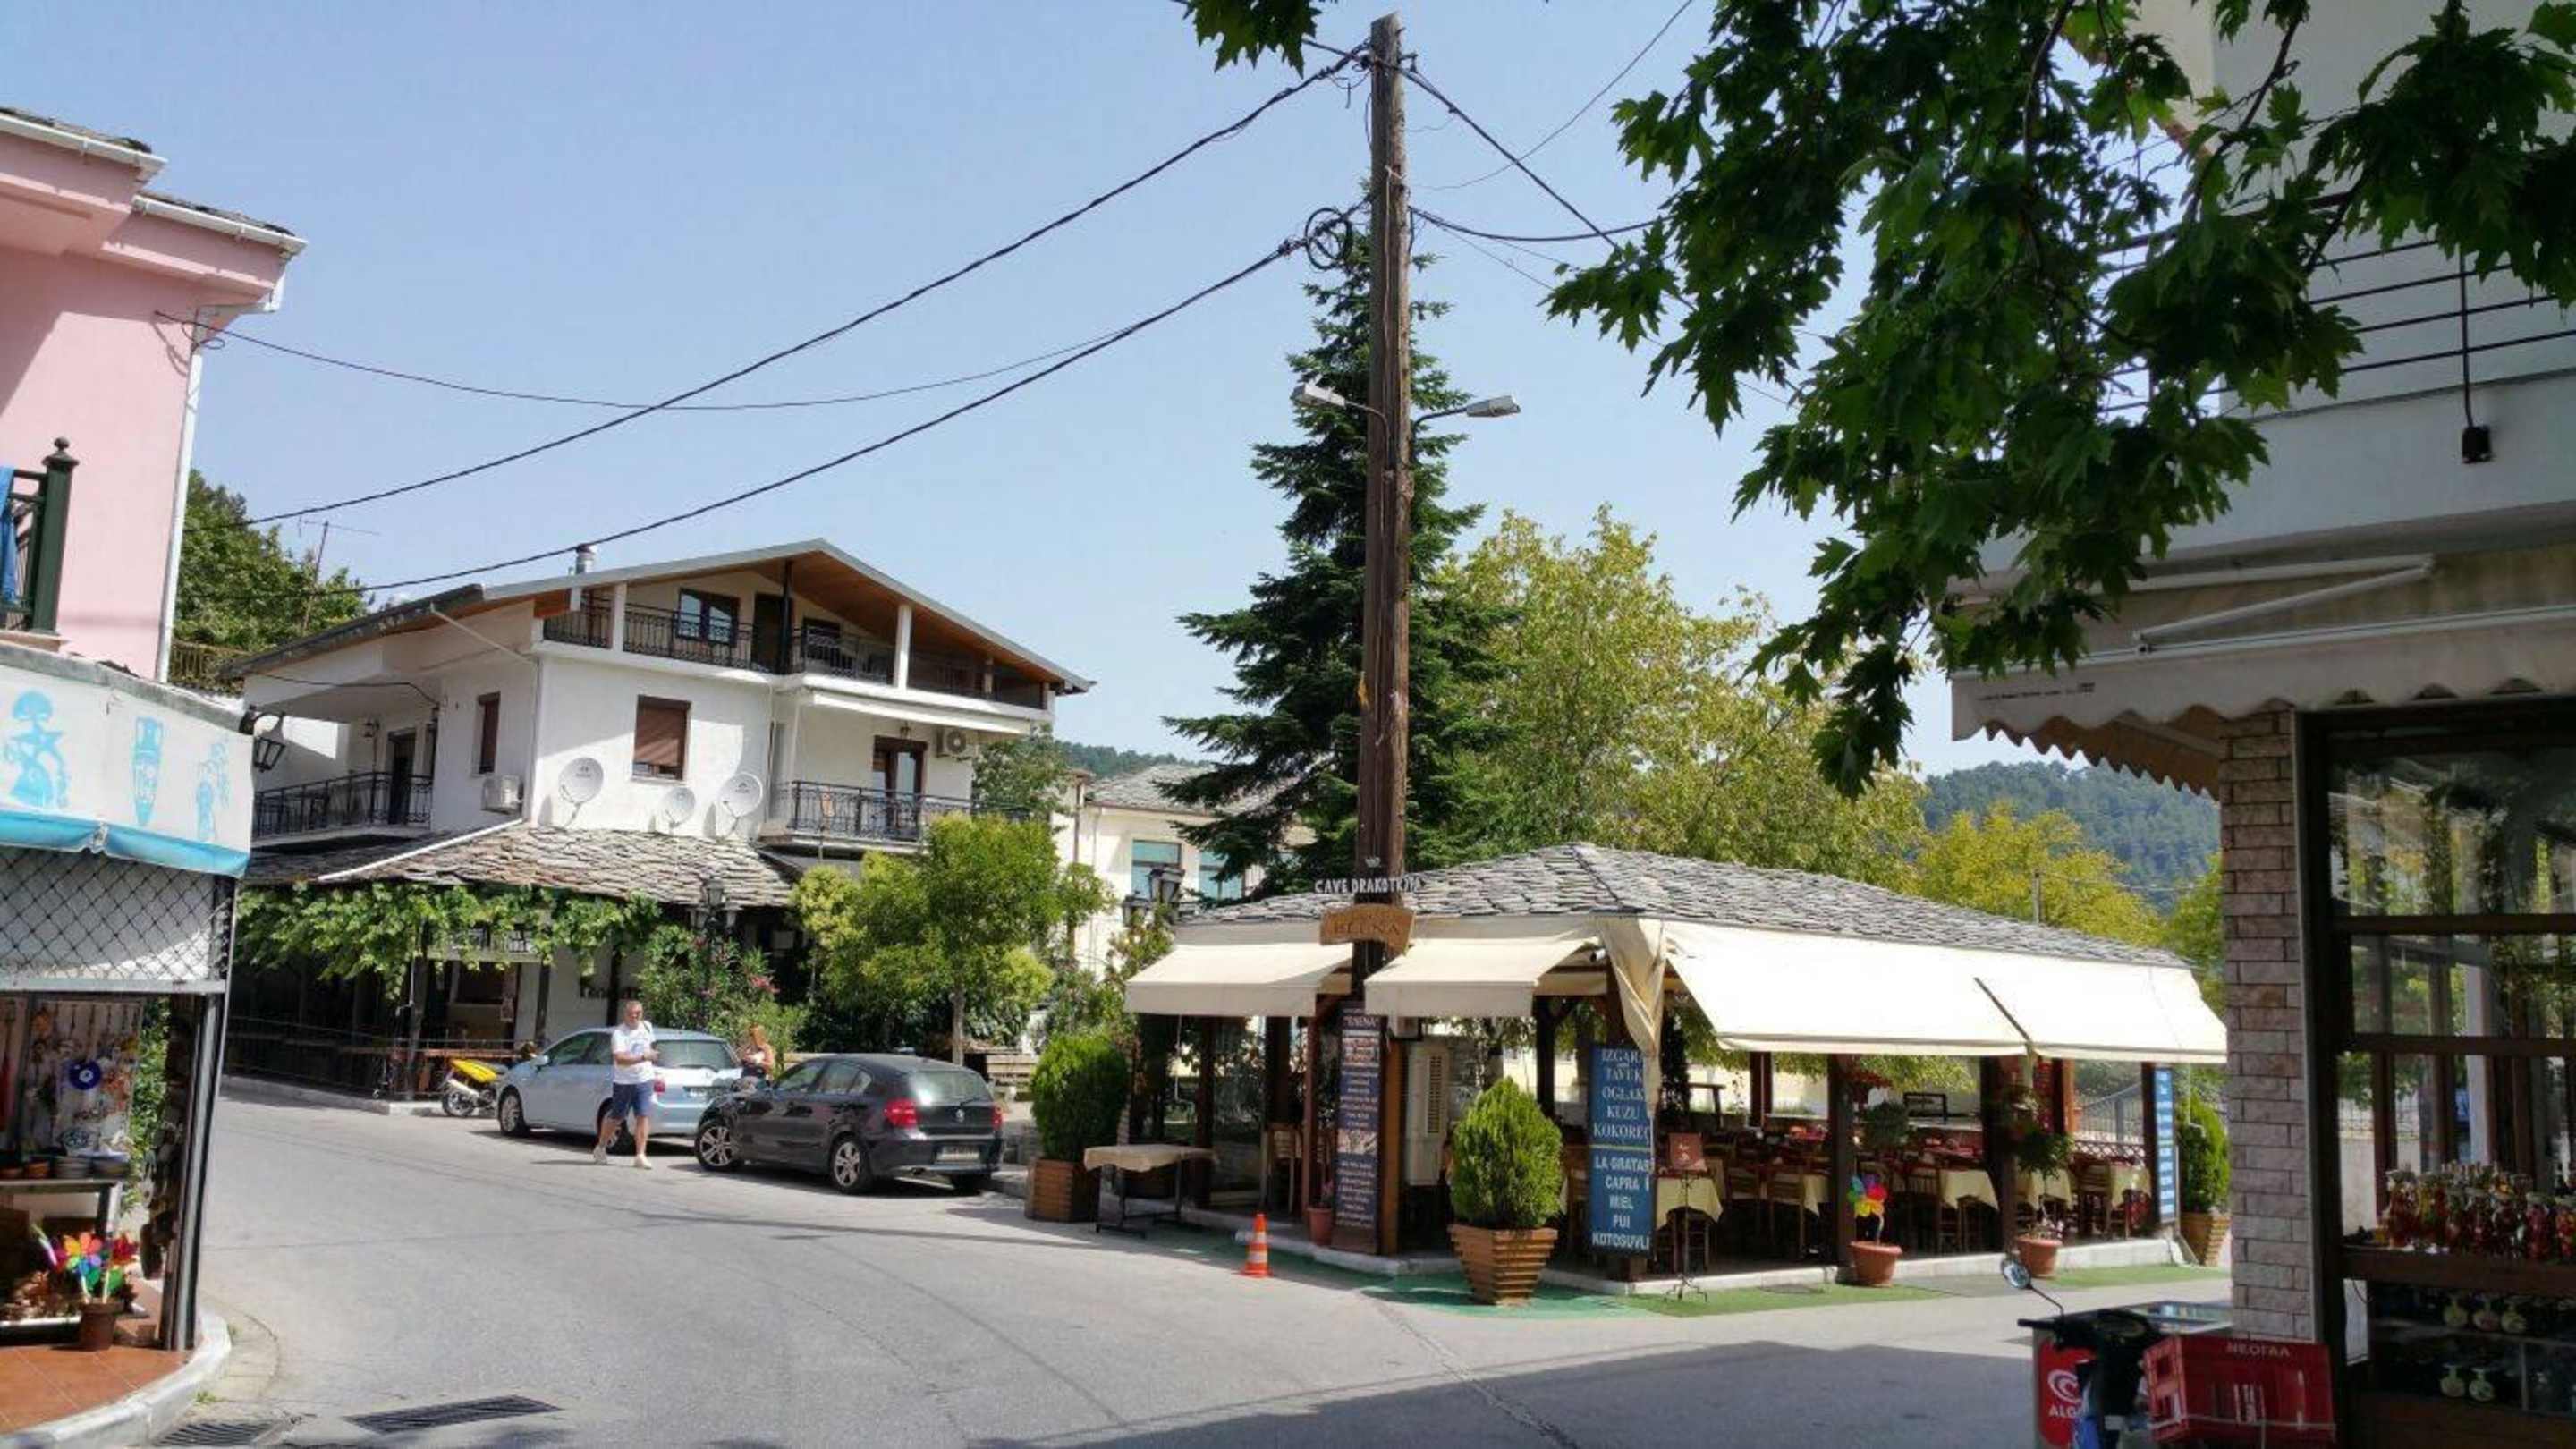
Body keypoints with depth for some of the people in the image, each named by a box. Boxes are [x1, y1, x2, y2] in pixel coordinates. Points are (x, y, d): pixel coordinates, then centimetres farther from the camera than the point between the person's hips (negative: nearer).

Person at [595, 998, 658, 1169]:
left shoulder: (647, 1027, 6)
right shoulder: (619, 1034, -14)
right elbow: (619, 1059, -28)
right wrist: (644, 1057, -35)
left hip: (644, 1080, 4)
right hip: (623, 1083, -4)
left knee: (643, 1117, -7)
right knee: (615, 1117, 9)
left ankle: (640, 1155, -7)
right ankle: (600, 1148, 31)